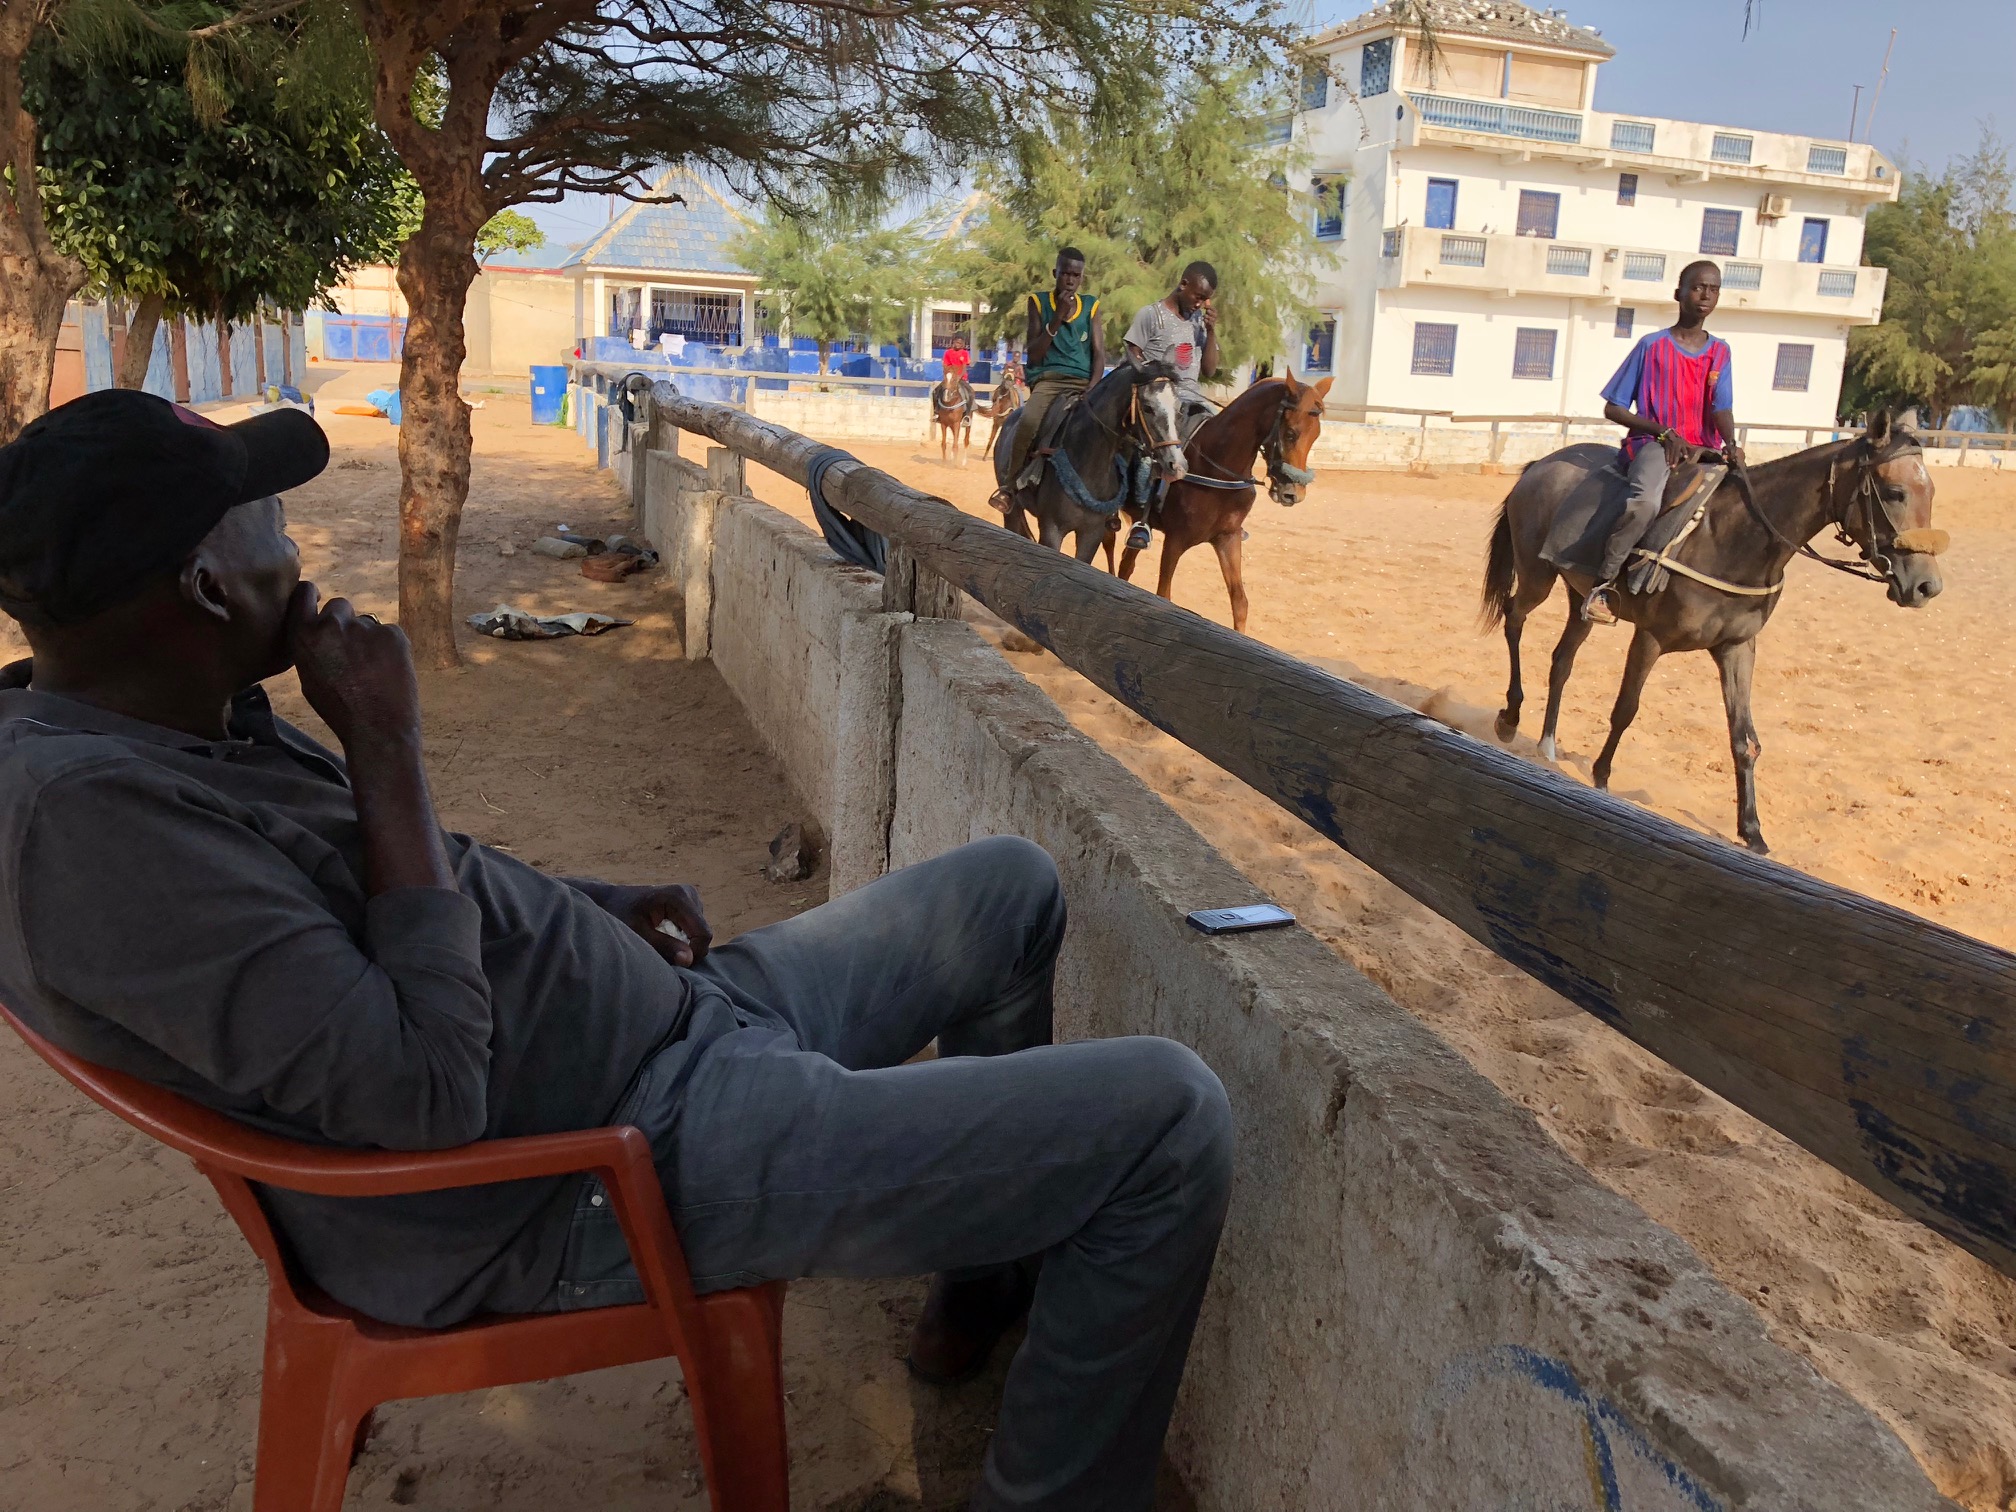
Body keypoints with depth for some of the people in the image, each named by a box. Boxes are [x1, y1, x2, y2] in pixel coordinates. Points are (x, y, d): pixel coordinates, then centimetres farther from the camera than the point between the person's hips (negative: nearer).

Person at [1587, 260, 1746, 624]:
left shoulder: (1720, 352, 12)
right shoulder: (1652, 346, 0)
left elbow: (1722, 408, 1)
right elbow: (1612, 408, 0)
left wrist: (1731, 444, -21)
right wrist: (1663, 432, -11)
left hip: (1703, 449, 5)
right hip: (1652, 443, -5)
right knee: (1646, 501, -37)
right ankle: (1604, 583, -26)